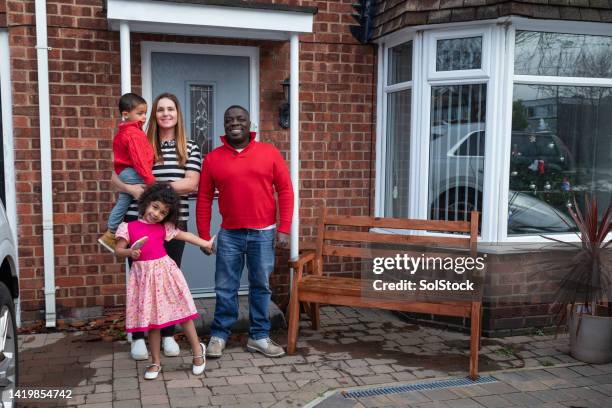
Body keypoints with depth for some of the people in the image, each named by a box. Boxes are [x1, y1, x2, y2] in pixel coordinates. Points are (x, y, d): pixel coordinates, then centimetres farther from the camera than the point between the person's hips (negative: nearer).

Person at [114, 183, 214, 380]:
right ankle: (155, 362, 21)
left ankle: (198, 351, 22)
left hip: (164, 272, 1)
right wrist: (130, 252, -22)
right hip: (144, 275, -1)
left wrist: (206, 244, 17)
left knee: (183, 313, 4)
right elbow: (118, 249, -1)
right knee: (152, 320, 7)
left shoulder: (163, 228, 5)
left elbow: (185, 235, 14)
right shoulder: (128, 227, 1)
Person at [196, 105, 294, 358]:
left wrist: (284, 228, -5)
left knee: (261, 287, 9)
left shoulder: (270, 153, 0)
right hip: (229, 234, 0)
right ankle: (219, 335, 21)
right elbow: (204, 198, 4)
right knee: (225, 288, 7)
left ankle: (259, 337, 22)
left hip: (263, 233, 0)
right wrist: (204, 236, 2)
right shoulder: (213, 158, 1)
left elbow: (285, 190, 0)